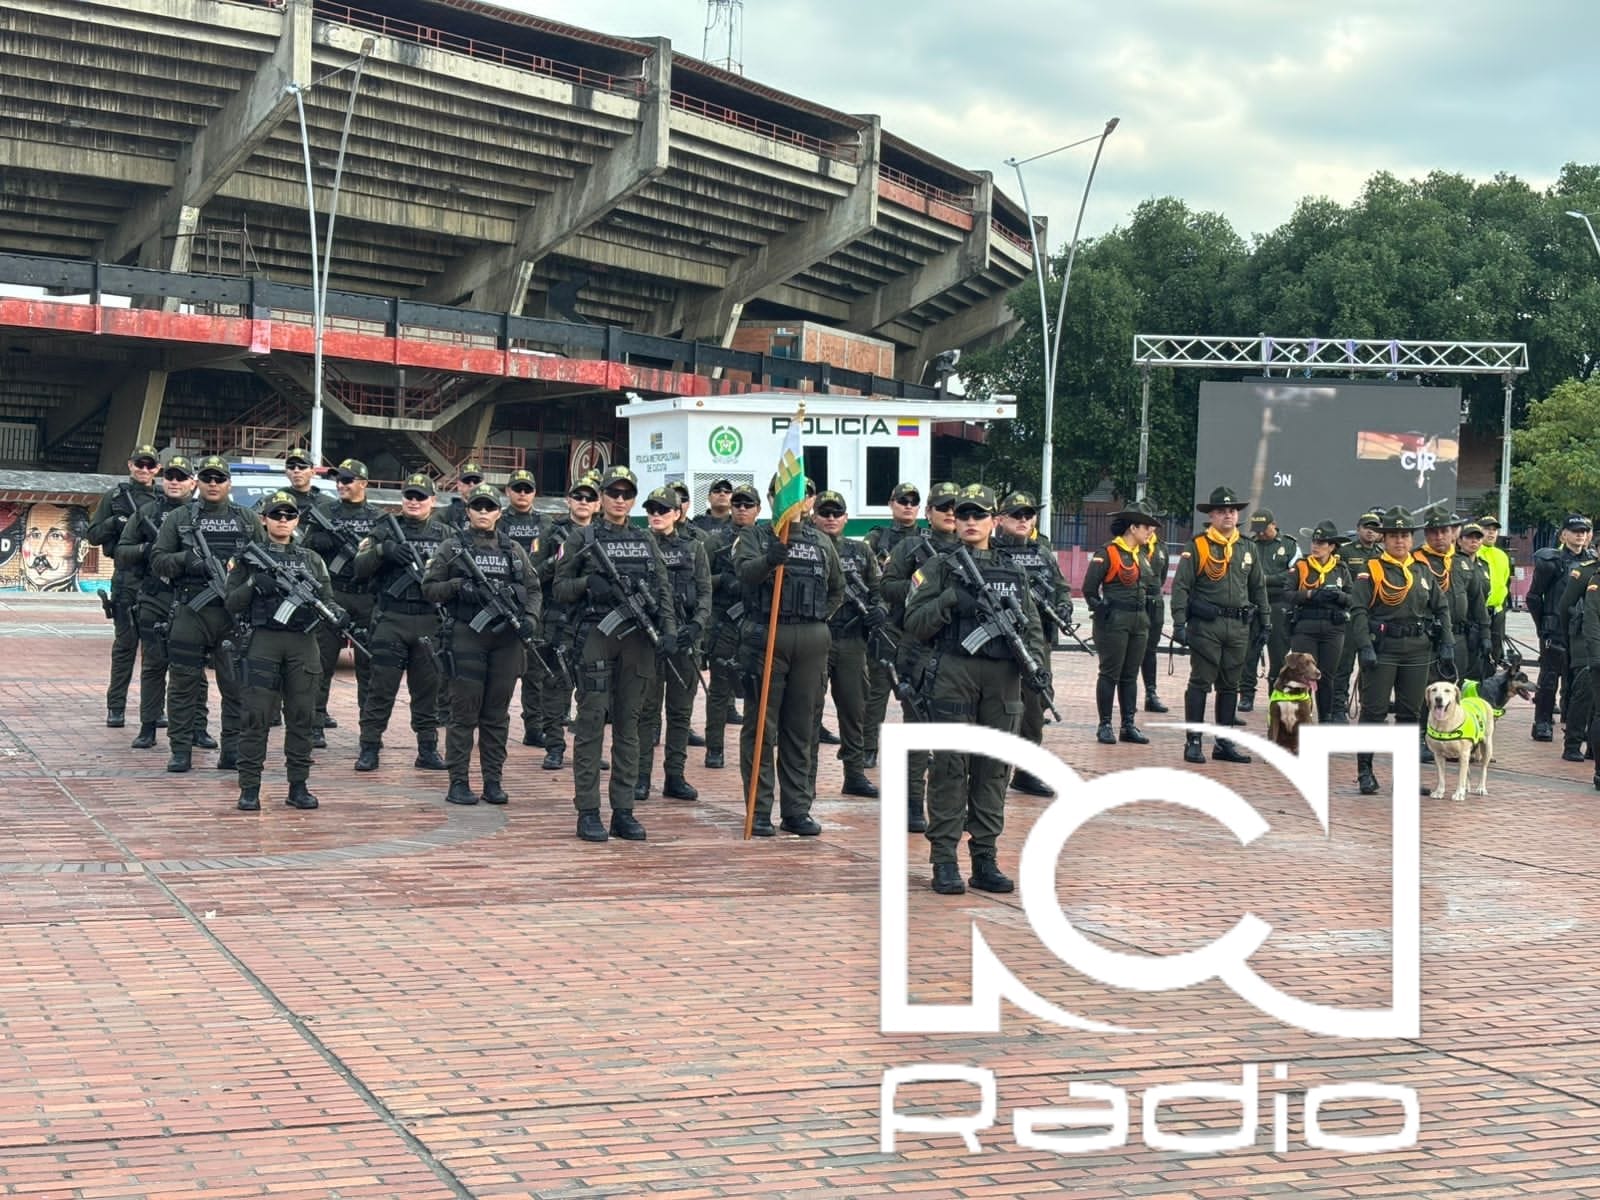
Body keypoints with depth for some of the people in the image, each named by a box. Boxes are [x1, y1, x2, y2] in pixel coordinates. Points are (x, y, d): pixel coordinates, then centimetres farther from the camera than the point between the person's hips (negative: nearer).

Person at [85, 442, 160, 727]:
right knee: (125, 644, 0)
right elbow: (92, 535, 6)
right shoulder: (115, 497, 8)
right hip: (127, 577, -2)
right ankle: (115, 708, 6)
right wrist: (116, 522, -11)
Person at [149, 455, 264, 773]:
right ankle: (180, 750, 7)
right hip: (190, 613, -1)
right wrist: (186, 560, -15)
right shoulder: (178, 518, 8)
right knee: (184, 684, 1)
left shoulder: (249, 520, 11)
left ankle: (233, 752, 11)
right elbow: (158, 560, 4)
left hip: (235, 615, 1)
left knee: (237, 685, 3)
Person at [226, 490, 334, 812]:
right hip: (262, 641, -3)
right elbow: (232, 603, 2)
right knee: (256, 717, -5)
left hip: (303, 643, 3)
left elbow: (327, 601, 12)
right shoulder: (250, 557, 7)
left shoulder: (311, 559, 15)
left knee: (302, 717, 4)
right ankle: (249, 789, -1)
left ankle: (299, 786, 11)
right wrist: (253, 584, -15)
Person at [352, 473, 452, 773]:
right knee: (381, 688, -1)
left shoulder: (444, 534, 11)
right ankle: (369, 749, 3)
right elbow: (359, 568, 0)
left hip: (429, 622, 2)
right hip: (390, 620, -2)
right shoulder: (385, 529, 7)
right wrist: (383, 550, -17)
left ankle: (428, 750, 14)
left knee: (427, 689, 7)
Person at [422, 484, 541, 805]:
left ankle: (494, 781, 13)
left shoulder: (514, 550, 12)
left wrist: (530, 616, -3)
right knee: (464, 713, -2)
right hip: (468, 636, -3)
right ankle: (458, 782, 3)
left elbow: (533, 588, 14)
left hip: (506, 638, 3)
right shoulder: (452, 548, 3)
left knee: (497, 715, 7)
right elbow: (429, 588, 3)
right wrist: (458, 586, -14)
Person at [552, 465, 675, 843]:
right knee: (591, 721, -5)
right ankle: (587, 812, -2)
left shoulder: (646, 540, 15)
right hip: (596, 636, -4)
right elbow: (559, 589, 3)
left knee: (629, 724, 5)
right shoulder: (582, 538, 5)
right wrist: (588, 583, -16)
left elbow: (663, 590, 12)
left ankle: (624, 811, 9)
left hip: (638, 638, 4)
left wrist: (669, 629, -2)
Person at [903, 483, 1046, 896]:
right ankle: (944, 862, 0)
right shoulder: (939, 568, 4)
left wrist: (1034, 660, -4)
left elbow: (1032, 625, 15)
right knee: (950, 768, -4)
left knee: (993, 769, 6)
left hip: (1003, 678, 4)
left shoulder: (1014, 571, 15)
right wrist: (949, 599, -16)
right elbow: (914, 623, -2)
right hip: (952, 675, -4)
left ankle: (986, 861, 12)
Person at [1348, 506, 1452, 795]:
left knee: (1411, 713, 8)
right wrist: (1365, 647, -18)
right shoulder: (1371, 571, -3)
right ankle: (1365, 771, 4)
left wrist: (1447, 643, 6)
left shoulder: (1423, 571, 12)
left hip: (1417, 651, 5)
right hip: (1382, 649, -5)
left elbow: (1441, 608, 16)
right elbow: (1359, 611, -9)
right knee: (1374, 711, -3)